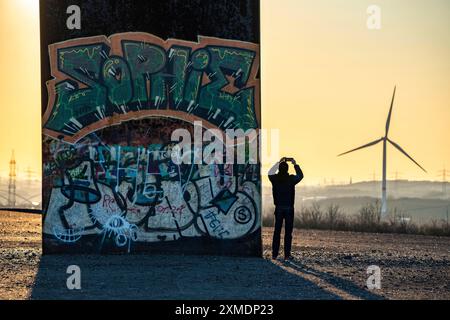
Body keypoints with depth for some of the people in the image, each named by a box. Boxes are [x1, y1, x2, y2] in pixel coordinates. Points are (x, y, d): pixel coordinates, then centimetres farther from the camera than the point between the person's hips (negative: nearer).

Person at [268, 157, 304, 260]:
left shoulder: (275, 179, -4)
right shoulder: (291, 179, -10)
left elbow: (270, 173, 20)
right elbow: (300, 175, 11)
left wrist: (279, 162, 25)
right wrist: (295, 164, 19)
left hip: (278, 208, 2)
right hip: (289, 209, -2)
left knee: (277, 231, 8)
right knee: (288, 232, 0)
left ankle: (274, 254, 8)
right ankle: (287, 255, -2)